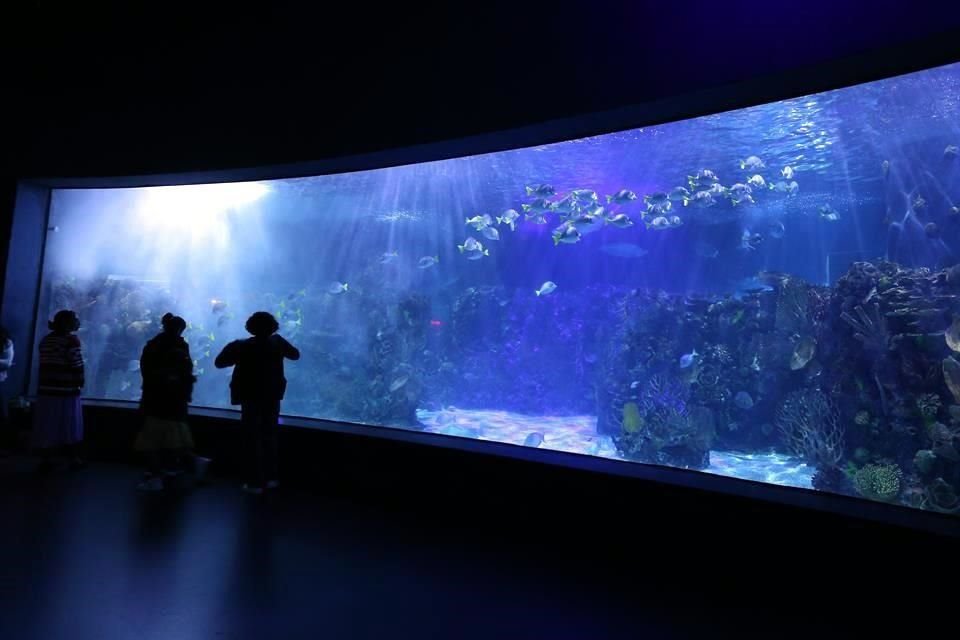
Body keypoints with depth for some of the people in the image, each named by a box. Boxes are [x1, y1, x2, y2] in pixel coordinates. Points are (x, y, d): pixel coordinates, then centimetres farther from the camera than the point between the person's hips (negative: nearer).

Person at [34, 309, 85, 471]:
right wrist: (80, 382, 0)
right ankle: (75, 460, 12)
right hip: (66, 390, -6)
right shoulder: (71, 340, -10)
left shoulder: (45, 340, 11)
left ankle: (45, 460, 15)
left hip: (46, 389, 6)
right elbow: (77, 364, -13)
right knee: (70, 426, 4)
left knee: (46, 426, 10)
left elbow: (46, 364, 11)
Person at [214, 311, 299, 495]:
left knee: (254, 439, 3)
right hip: (272, 397, 3)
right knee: (270, 437, 15)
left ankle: (256, 482, 4)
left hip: (252, 398, -3)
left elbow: (219, 362, -10)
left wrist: (233, 348, 4)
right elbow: (295, 354, 13)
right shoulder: (277, 342, -4)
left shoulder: (243, 346, -14)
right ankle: (271, 478, 20)